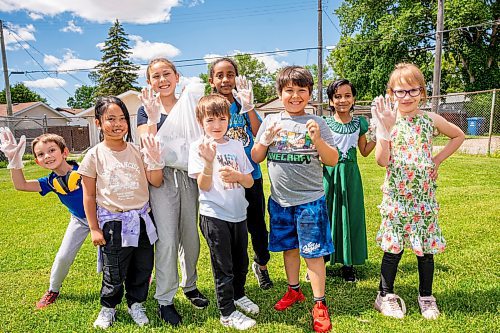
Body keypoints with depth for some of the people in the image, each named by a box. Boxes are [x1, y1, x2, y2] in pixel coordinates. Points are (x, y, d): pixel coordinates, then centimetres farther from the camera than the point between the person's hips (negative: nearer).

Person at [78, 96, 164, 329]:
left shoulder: (137, 151, 1)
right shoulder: (94, 155, -6)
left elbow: (156, 182, 0)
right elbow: (89, 196, -2)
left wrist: (154, 159, -16)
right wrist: (94, 228, -3)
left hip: (141, 219, 3)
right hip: (113, 222, -2)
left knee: (142, 268, 12)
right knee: (114, 273, 8)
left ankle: (136, 304, 36)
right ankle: (108, 307, 35)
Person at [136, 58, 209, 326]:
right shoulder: (146, 110, 1)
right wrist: (153, 118, -21)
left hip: (188, 175, 3)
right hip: (161, 177, -3)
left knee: (190, 235, 11)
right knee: (166, 239, -3)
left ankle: (189, 284, 33)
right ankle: (165, 299, 13)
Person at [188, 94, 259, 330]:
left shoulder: (236, 145, 4)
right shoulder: (198, 147, -8)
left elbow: (250, 182, 3)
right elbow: (204, 186, -14)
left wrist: (236, 175, -18)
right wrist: (209, 161, -29)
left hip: (239, 213, 5)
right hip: (214, 215, -5)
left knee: (241, 260, 19)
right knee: (223, 266, 5)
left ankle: (238, 295, 44)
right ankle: (227, 312, 22)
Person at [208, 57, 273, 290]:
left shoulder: (244, 104, 3)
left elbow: (260, 135, -8)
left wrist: (248, 107, -18)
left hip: (251, 175, 2)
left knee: (257, 225, 12)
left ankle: (261, 265, 40)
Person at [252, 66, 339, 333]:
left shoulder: (317, 123, -3)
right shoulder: (271, 121, 4)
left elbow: (333, 161, -6)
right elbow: (255, 158, 4)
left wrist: (318, 140, -22)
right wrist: (266, 140, -14)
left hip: (309, 199, -3)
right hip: (279, 199, 3)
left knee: (313, 251, 2)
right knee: (289, 247, 18)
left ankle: (319, 304, 18)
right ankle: (294, 290, 38)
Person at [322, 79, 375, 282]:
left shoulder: (360, 123, 6)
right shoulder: (324, 124, -1)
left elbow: (365, 151, 12)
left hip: (350, 174, 2)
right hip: (328, 174, -1)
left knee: (350, 216, 7)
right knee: (325, 215, 3)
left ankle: (348, 263, 21)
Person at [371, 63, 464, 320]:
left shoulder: (431, 119, 2)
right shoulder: (388, 120, -6)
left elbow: (459, 136, 20)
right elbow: (382, 161, -16)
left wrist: (438, 159, 8)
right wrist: (384, 129, -25)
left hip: (424, 195, 3)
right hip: (396, 195, -2)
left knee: (426, 246, 11)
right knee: (393, 246, 4)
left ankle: (426, 296, 30)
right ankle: (385, 295, 23)